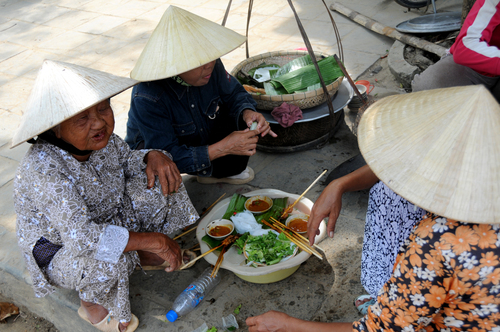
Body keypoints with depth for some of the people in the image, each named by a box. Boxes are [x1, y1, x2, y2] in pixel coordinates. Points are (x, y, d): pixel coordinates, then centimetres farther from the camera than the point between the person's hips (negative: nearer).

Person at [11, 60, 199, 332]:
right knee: (107, 261, -38)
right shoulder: (43, 169, -36)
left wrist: (154, 156, -19)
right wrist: (151, 240, -41)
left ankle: (143, 256, 14)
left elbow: (127, 159, 6)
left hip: (105, 220, 7)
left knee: (155, 182, -9)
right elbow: (79, 235, -43)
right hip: (56, 249, -6)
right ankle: (91, 303, -1)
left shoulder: (101, 138, -14)